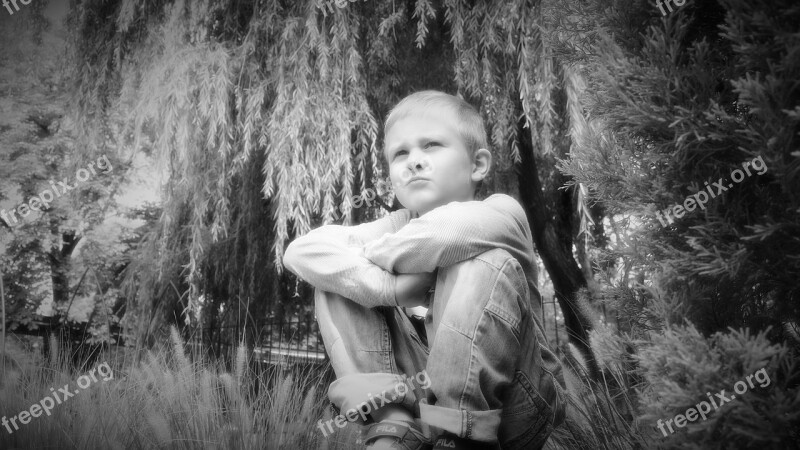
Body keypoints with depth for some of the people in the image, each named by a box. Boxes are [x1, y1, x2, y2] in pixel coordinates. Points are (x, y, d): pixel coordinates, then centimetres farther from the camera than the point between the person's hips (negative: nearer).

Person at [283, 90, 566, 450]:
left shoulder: (503, 211, -9)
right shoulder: (399, 226, 2)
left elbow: (451, 229, -36)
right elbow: (301, 251, -13)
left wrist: (382, 254, -17)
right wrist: (386, 285, -27)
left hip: (514, 406, -3)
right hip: (422, 397, 4)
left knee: (487, 263, -29)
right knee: (339, 275, -9)